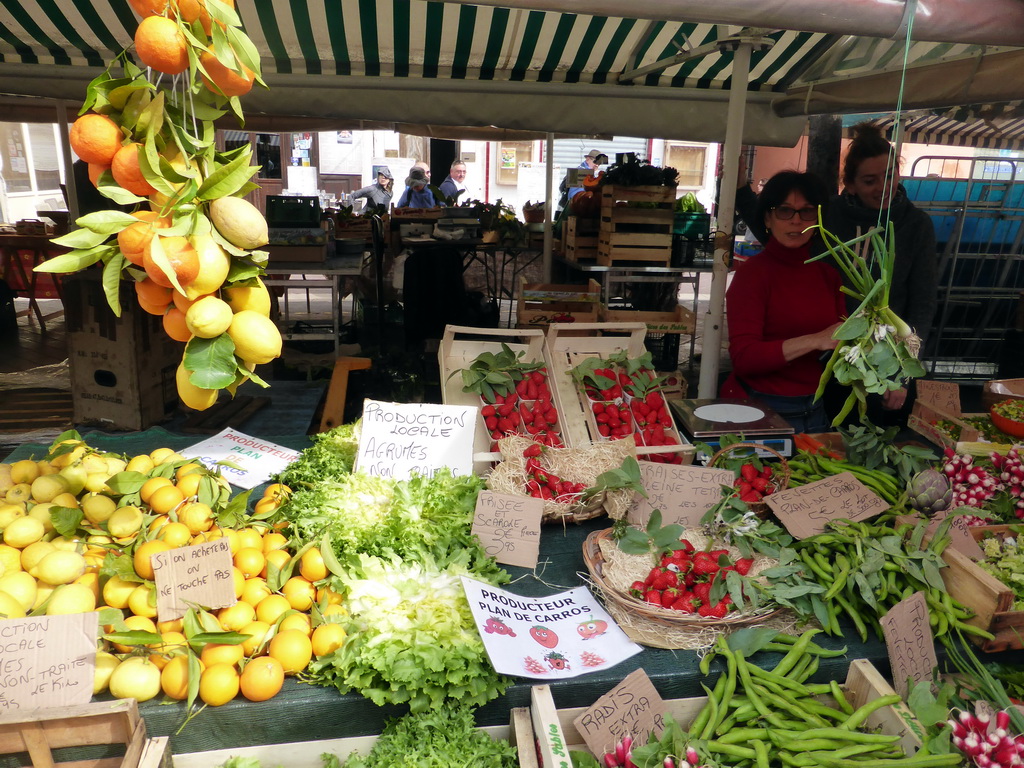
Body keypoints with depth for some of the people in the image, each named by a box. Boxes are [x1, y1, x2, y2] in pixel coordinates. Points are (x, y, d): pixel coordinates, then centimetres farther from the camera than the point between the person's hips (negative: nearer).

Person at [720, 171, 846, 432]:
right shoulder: (752, 273, -11)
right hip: (760, 407, -6)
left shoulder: (828, 275, 7)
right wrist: (816, 340, -25)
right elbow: (743, 357, -20)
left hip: (814, 409, 6)